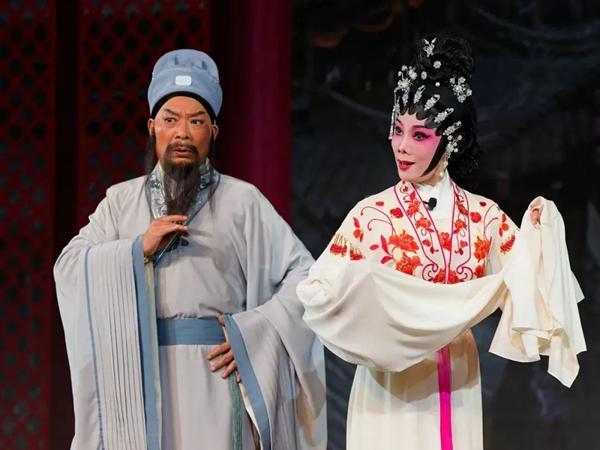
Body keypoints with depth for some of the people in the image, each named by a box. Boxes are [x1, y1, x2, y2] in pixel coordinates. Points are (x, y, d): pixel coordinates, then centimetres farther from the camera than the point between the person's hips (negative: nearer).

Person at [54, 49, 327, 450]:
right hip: (137, 380, 2)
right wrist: (139, 249, -12)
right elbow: (69, 268, -1)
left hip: (212, 376, -2)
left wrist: (255, 334, -10)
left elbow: (304, 275, -1)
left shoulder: (241, 201, 4)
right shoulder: (121, 200, 11)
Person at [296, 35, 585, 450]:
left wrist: (538, 232, -12)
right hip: (393, 387, -3)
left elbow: (526, 285, 2)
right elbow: (322, 291, -11)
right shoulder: (372, 215, -8)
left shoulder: (485, 216, 1)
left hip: (456, 387, 3)